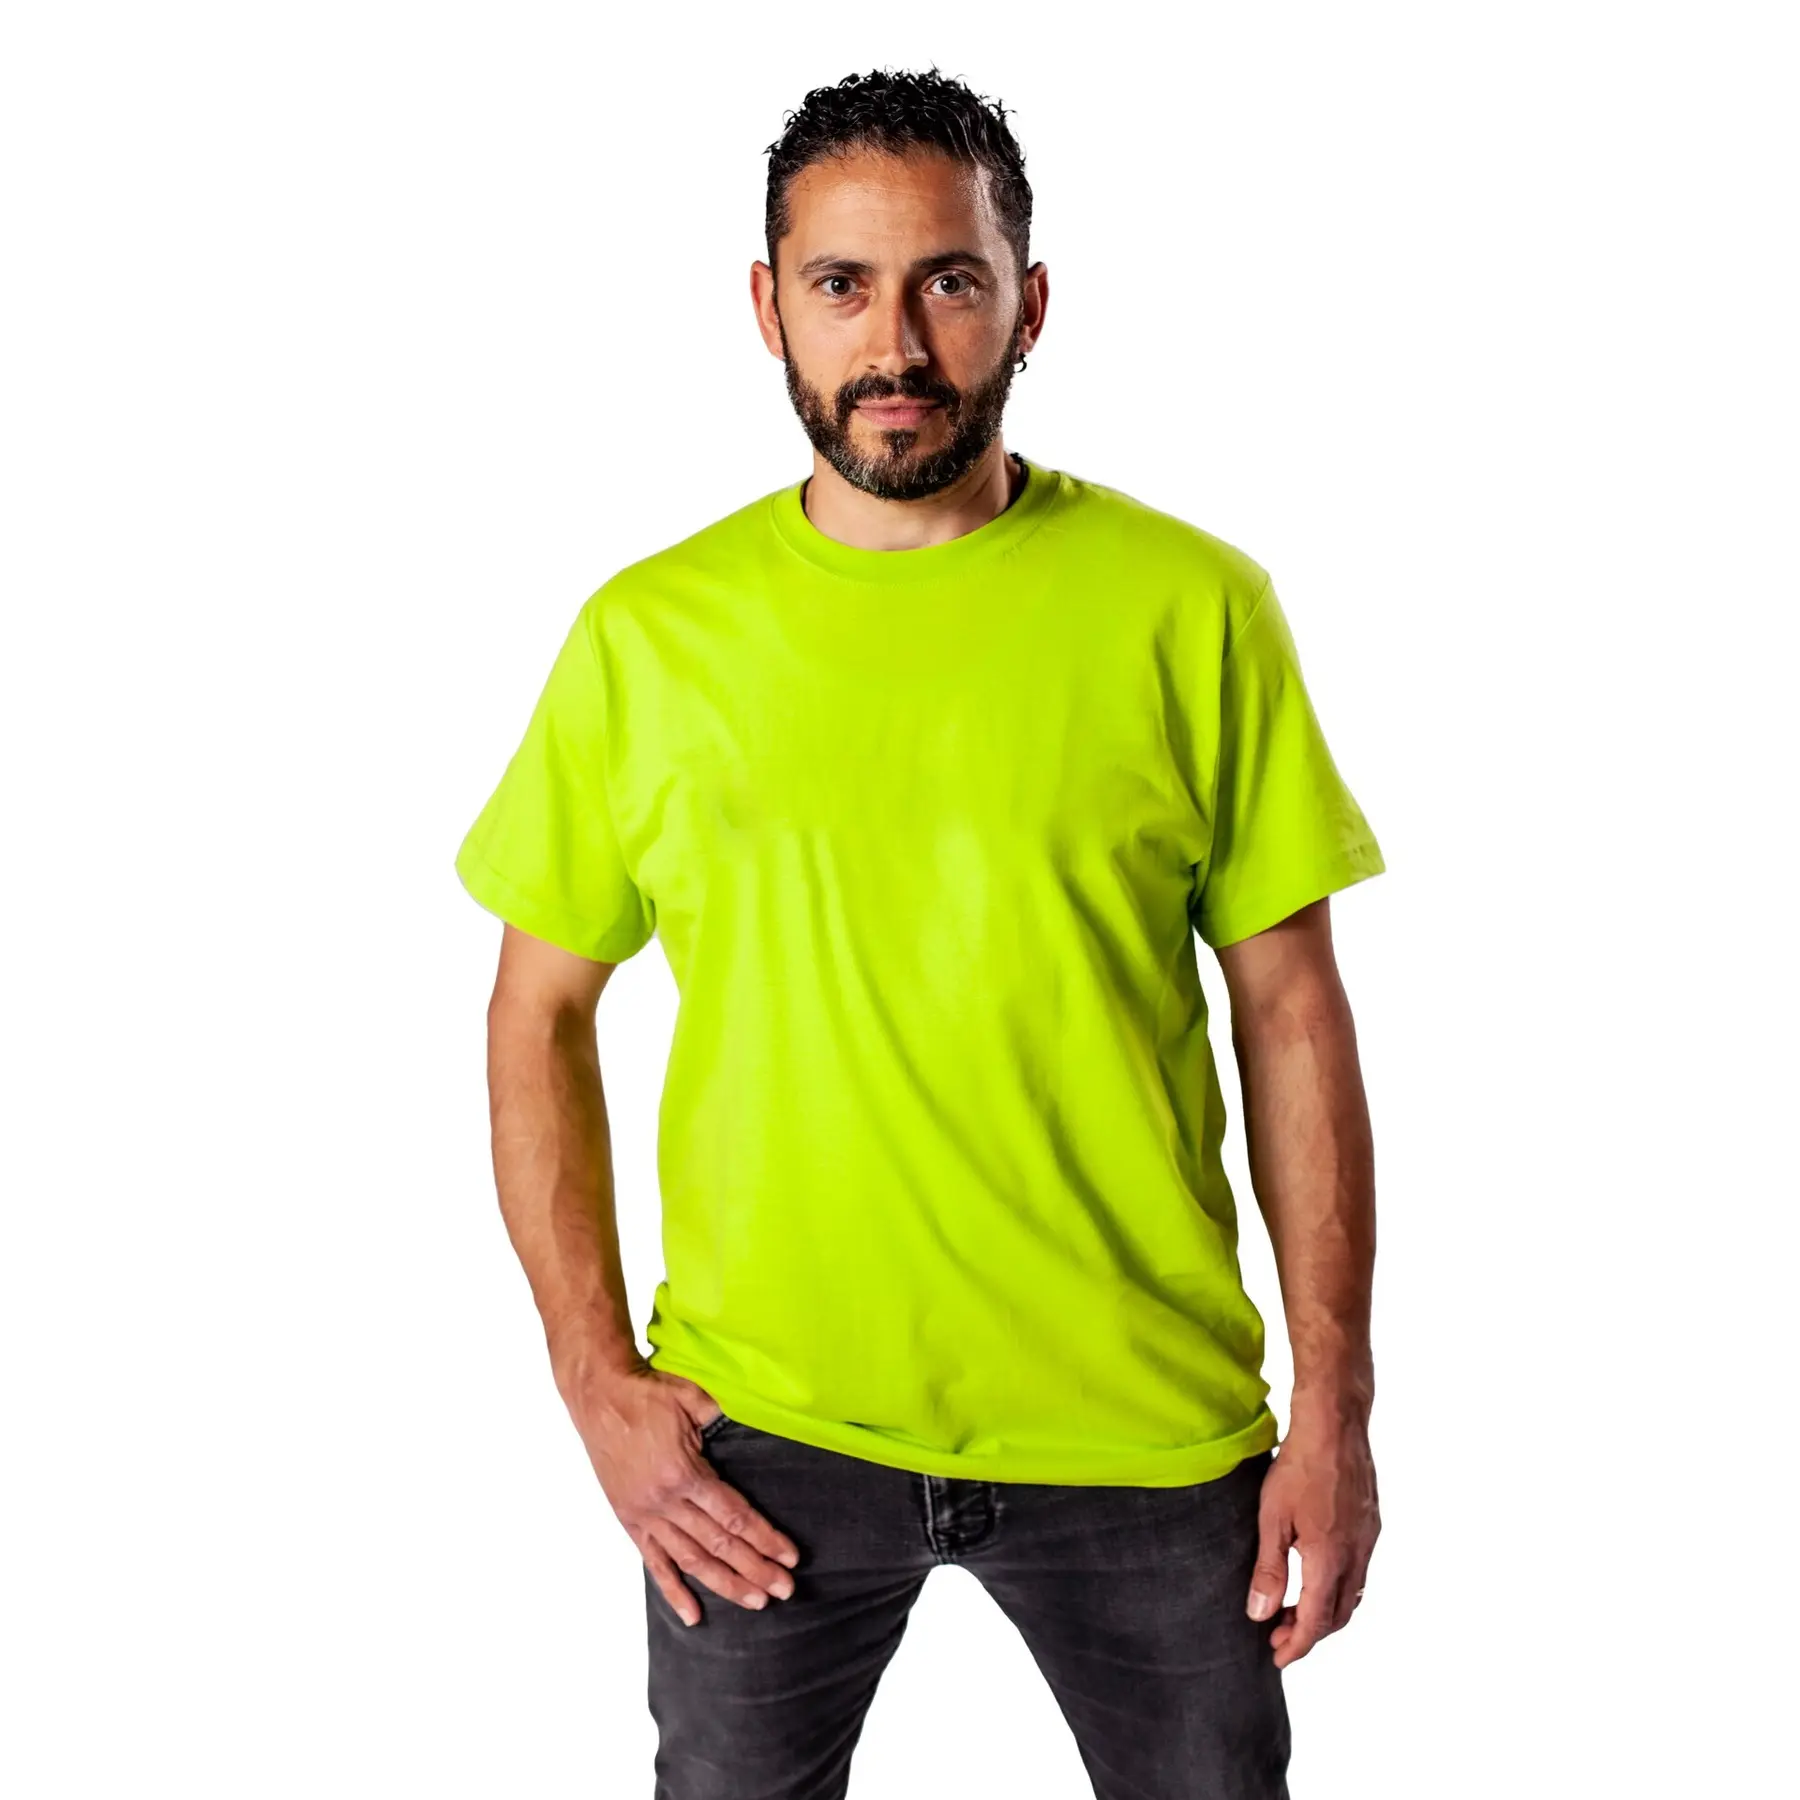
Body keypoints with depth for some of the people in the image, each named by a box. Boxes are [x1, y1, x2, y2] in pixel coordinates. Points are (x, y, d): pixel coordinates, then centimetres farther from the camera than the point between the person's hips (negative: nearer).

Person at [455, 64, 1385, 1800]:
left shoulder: (1192, 609, -6)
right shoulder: (650, 634, -3)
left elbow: (1289, 1008, -2)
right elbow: (539, 1015, 4)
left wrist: (1334, 1402, -3)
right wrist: (596, 1380, -3)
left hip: (1141, 1427, 0)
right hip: (762, 1433, 1)